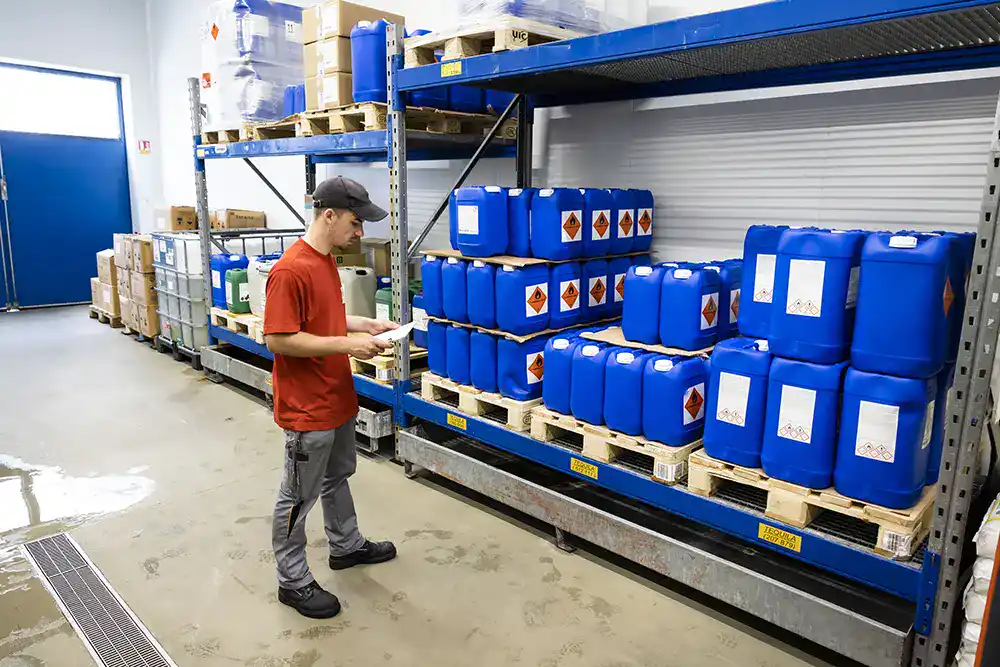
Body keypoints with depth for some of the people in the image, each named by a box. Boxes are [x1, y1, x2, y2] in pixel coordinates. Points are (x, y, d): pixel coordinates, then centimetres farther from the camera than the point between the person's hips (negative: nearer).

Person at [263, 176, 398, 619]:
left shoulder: (326, 260, 6)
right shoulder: (290, 271, -24)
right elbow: (278, 339, -25)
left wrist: (367, 325, 4)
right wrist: (347, 345, -25)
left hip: (337, 399, 10)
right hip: (306, 409, -9)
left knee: (337, 477, 25)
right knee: (299, 496, 7)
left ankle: (346, 546, 45)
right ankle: (293, 581, 25)